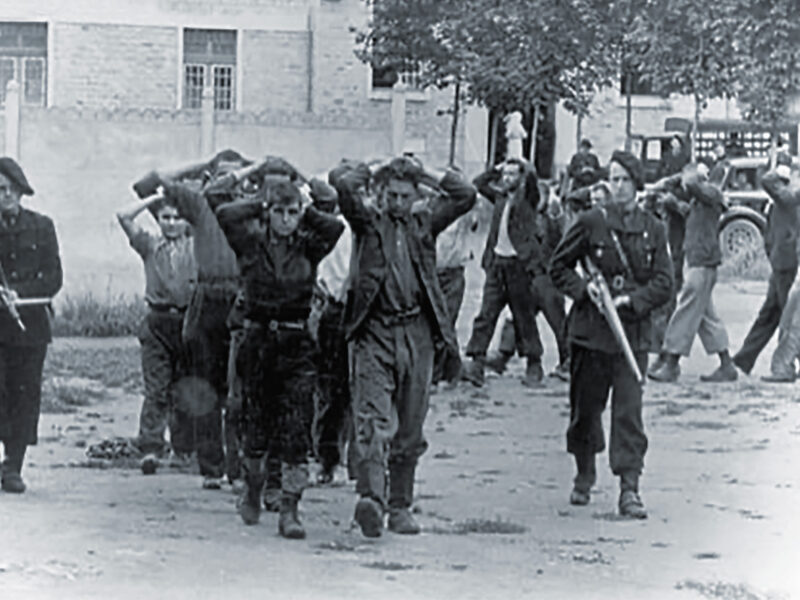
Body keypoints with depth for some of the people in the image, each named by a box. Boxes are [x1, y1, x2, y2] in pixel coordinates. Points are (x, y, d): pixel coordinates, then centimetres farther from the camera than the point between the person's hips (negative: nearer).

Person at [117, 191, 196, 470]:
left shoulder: (196, 247, 9)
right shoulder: (149, 245, 8)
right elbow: (124, 216, -1)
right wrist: (155, 199, 4)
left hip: (188, 320, 1)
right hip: (158, 320, -1)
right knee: (156, 388, -8)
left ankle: (184, 448, 14)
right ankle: (150, 447, -13)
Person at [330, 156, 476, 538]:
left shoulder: (425, 225, 14)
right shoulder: (368, 223, 5)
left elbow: (466, 196, 5)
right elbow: (341, 182, -9)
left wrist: (427, 177, 10)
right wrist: (370, 173, 9)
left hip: (417, 334, 3)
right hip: (375, 334, -3)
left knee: (410, 429, 9)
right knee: (373, 420, -16)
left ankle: (400, 506, 18)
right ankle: (370, 498, -29)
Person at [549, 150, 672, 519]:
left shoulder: (653, 230, 4)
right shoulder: (591, 223, 0)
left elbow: (664, 282, 2)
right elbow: (559, 267, 7)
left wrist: (632, 300, -12)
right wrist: (583, 288, -9)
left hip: (633, 331, 0)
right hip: (591, 331, 0)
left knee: (629, 411, -8)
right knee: (585, 407, 9)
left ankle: (629, 488, -7)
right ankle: (584, 476, 30)